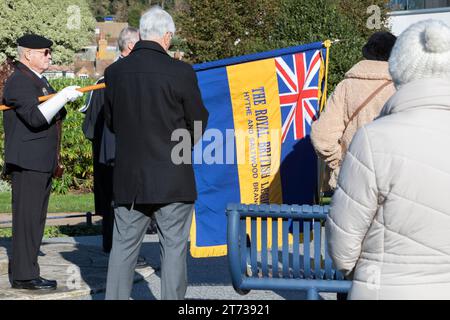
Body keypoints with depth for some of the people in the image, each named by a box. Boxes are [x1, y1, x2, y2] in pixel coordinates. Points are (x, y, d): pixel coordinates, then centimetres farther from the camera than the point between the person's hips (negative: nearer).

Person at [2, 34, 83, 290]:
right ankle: (24, 276, -5)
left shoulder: (40, 81, 21)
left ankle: (21, 268, 19)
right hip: (27, 163, -10)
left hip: (43, 163, 10)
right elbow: (35, 117, -25)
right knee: (27, 218, -8)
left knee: (34, 218, 12)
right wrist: (64, 96, -23)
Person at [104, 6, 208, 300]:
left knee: (124, 245, 12)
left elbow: (111, 121, 9)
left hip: (129, 177, 4)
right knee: (174, 246, 5)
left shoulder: (114, 72, -1)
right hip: (173, 177, -4)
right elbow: (199, 122, -3)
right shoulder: (180, 72, -13)